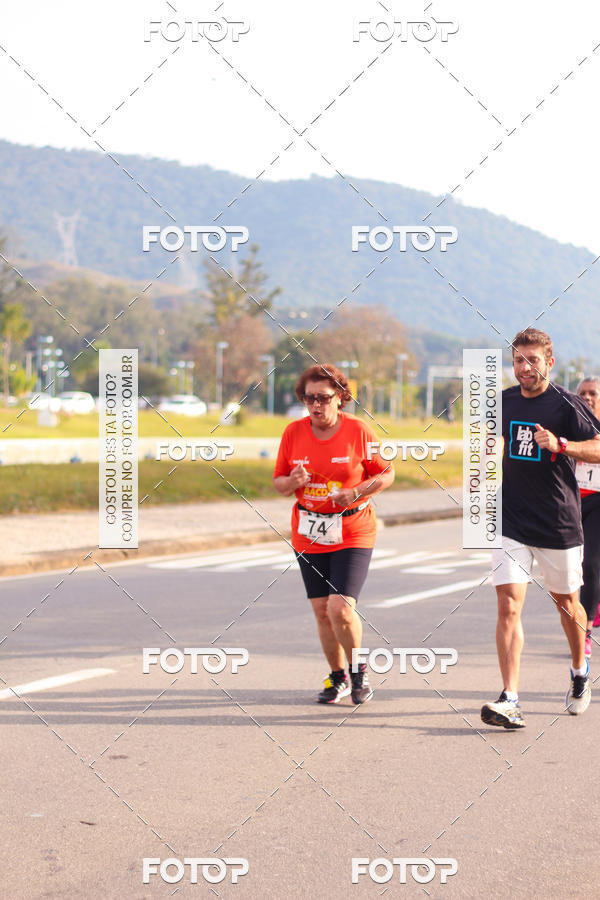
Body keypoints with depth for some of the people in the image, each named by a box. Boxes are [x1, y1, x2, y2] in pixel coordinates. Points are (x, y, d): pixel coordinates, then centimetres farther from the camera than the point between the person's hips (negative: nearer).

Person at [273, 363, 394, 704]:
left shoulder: (358, 430, -8)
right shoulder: (294, 433, 0)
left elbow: (386, 474, -1)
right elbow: (279, 482, 8)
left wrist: (355, 493, -16)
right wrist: (293, 482, -15)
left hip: (353, 533, -4)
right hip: (309, 534, 4)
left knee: (340, 609, -16)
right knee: (322, 611, 6)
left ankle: (358, 668, 10)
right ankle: (339, 677, 27)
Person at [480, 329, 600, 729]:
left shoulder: (567, 405, -9)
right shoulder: (505, 401, 6)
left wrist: (560, 445, -29)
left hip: (560, 523, -2)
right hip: (512, 520, 3)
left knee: (566, 602, 15)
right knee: (509, 604, -12)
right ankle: (510, 700, -15)